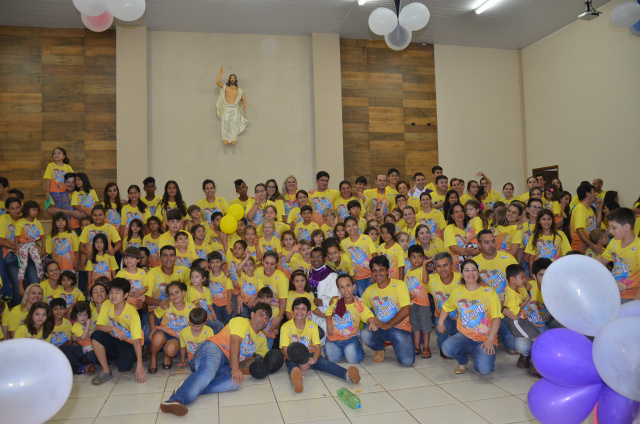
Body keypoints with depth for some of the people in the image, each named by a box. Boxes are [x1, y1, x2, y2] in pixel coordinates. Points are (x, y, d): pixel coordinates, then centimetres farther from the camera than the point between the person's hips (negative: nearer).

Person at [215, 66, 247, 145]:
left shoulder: (239, 90, 17)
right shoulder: (225, 87, 16)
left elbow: (243, 99, 16)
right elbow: (217, 82, 2)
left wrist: (244, 104, -7)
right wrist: (221, 73, 1)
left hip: (235, 108, 0)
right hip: (226, 108, 0)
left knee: (234, 121, -21)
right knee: (225, 121, -22)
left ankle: (233, 138, -22)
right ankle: (225, 138, -23)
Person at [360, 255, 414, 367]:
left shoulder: (399, 285, -7)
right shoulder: (369, 290, 7)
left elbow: (406, 310, -15)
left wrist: (387, 325, -18)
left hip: (400, 328, -3)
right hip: (380, 327, 3)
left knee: (407, 361, -22)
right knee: (365, 335, -30)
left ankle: (396, 343, 12)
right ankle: (379, 349, 5)